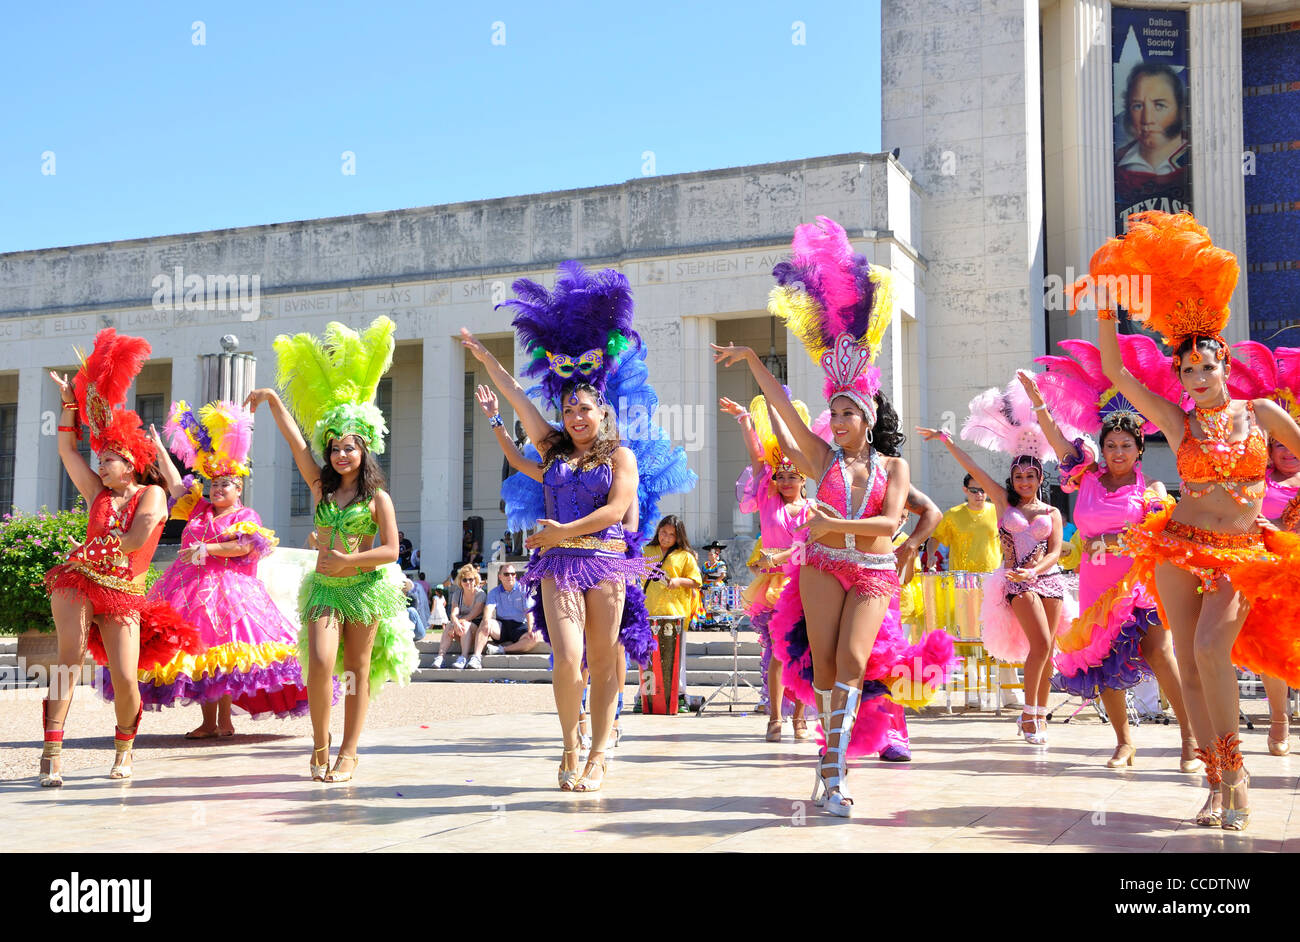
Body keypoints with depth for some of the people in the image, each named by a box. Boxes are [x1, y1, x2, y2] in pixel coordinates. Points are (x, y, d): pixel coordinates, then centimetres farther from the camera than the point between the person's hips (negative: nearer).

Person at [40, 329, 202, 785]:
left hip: (123, 593, -2)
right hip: (77, 581, 3)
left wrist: (97, 543, -3)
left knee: (125, 679, -9)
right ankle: (52, 750, -20)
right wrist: (70, 403, 12)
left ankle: (124, 747, 19)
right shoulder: (97, 491, 14)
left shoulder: (151, 494, 2)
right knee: (71, 654, -18)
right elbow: (67, 449, 16)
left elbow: (137, 539, -11)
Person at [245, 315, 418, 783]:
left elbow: (390, 550, -8)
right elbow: (295, 437, 4)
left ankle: (348, 753, 9)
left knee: (358, 669, 3)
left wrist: (348, 560, -13)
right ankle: (320, 744, 5)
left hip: (365, 586, -2)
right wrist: (270, 398, 3)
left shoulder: (377, 497, -2)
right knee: (321, 662, -13)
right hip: (325, 586, 2)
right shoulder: (321, 486, 6)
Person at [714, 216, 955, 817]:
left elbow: (890, 523, -8)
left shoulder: (893, 466, 6)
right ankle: (836, 761, 3)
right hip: (823, 565, 1)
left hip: (874, 572, -1)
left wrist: (836, 524, -19)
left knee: (852, 661, -16)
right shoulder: (824, 458, 8)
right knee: (822, 664, -6)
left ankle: (831, 769, -17)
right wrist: (750, 360, -5)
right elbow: (785, 406, 1)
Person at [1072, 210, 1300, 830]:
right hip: (1181, 548, 2)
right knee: (1188, 665, -2)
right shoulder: (1177, 423, 5)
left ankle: (1233, 765, -5)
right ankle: (1217, 783, 8)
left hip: (1245, 556, -2)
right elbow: (1115, 371, 4)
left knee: (1210, 649, -23)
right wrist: (1107, 308, 1)